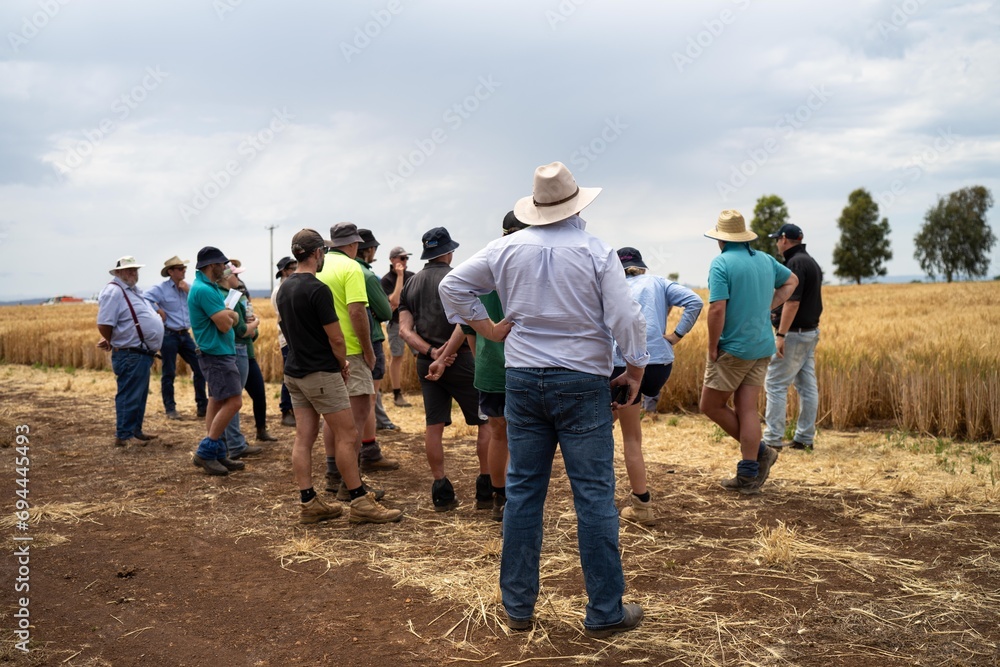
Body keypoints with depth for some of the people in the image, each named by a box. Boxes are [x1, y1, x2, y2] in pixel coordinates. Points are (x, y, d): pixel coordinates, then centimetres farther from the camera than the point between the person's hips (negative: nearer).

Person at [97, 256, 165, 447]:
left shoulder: (133, 290, 18)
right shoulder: (114, 291, -14)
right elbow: (104, 325, -20)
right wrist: (115, 343, -6)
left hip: (142, 354, 10)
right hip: (130, 355, -10)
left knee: (139, 395, 18)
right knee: (129, 396, -4)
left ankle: (135, 431, 29)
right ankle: (123, 436, 3)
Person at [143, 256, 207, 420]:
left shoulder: (188, 287, 9)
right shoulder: (160, 288, -9)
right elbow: (144, 300, -22)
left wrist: (188, 291, -9)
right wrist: (158, 311, -16)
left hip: (185, 334, 5)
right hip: (169, 335, -5)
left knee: (199, 368, 3)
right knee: (168, 374, 3)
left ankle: (202, 406, 13)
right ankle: (170, 409, 13)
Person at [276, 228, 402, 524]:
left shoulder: (285, 288, 10)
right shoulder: (317, 289, -17)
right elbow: (336, 338, -16)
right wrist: (343, 364, 4)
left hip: (294, 371, 9)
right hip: (321, 373, -8)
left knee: (303, 437, 8)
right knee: (346, 435, -2)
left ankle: (308, 503, 11)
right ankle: (359, 502, 2)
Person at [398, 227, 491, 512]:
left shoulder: (412, 283, 11)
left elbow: (405, 330, 2)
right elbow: (464, 323, -20)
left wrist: (431, 352, -8)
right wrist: (445, 357, -18)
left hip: (426, 361, 6)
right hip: (459, 359, -5)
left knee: (433, 425, 6)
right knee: (487, 420, 6)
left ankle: (441, 492, 9)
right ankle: (486, 489, 5)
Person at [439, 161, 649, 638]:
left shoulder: (508, 248, 3)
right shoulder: (596, 251, -7)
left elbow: (452, 285, 7)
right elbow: (625, 319, -9)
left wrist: (487, 328, 11)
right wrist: (635, 371, 3)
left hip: (522, 380, 4)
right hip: (582, 382, -3)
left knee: (523, 491, 10)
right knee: (594, 495, 3)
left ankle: (518, 606, 19)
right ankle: (605, 612, 10)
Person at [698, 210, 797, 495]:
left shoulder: (722, 263, -14)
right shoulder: (765, 259, 8)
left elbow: (717, 309, -22)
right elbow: (791, 281, 26)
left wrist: (712, 348, -12)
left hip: (733, 348, -7)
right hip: (762, 348, 7)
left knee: (710, 406, 7)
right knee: (747, 409, 8)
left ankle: (759, 451, 9)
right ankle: (749, 475, 10)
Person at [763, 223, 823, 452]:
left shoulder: (795, 263, -16)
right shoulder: (812, 262, 15)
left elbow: (792, 302, -23)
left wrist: (781, 334, -24)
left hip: (794, 333, -10)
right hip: (811, 332, 10)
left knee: (775, 384, -4)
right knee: (807, 386, 10)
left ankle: (773, 439, -2)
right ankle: (805, 438, 14)